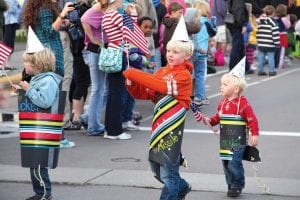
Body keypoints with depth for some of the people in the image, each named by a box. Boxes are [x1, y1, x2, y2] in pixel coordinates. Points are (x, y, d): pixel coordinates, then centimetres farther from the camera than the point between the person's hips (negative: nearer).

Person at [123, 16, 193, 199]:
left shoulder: (184, 75, -10)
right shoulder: (162, 71, 10)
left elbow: (164, 86, -27)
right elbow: (143, 94, 8)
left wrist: (136, 74, -26)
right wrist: (132, 82, -12)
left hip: (172, 127, -7)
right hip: (159, 124, 7)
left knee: (168, 169, -1)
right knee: (156, 167, 17)